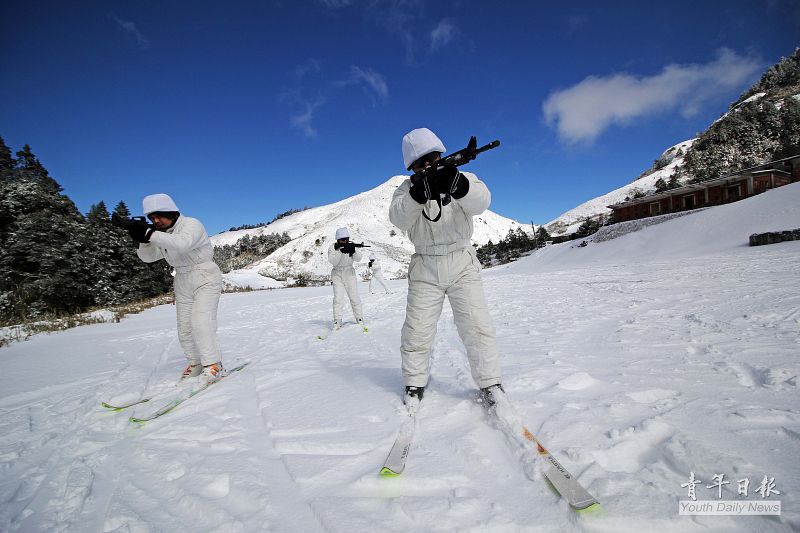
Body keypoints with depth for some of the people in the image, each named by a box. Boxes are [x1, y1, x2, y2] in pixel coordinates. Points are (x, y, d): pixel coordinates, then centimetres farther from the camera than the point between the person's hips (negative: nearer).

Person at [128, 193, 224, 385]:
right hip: (183, 283, 8)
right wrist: (143, 239, -14)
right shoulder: (162, 235, 6)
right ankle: (195, 363, 23)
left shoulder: (191, 224, -17)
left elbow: (182, 243, -36)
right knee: (184, 327, 8)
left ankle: (213, 365, -12)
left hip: (205, 278, -8)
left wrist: (150, 234, -38)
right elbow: (148, 257, 4)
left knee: (200, 322, -19)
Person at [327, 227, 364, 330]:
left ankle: (359, 319, 16)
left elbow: (358, 258, -13)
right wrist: (341, 251, -32)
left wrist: (353, 251, -32)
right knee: (338, 299, -11)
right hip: (337, 275, -1)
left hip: (350, 274, 2)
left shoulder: (351, 246, -2)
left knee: (355, 298, 1)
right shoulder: (333, 247, -6)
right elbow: (333, 261, -19)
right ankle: (337, 321, -5)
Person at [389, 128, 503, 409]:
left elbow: (480, 202, -22)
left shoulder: (463, 179, -1)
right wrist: (420, 193, -37)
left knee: (476, 326, -8)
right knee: (416, 332, 1)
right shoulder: (407, 189, 2)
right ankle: (414, 385, 21)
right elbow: (398, 218, -18)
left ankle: (490, 385, 9)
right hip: (424, 269, 1)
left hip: (462, 264, -1)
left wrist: (457, 185, -44)